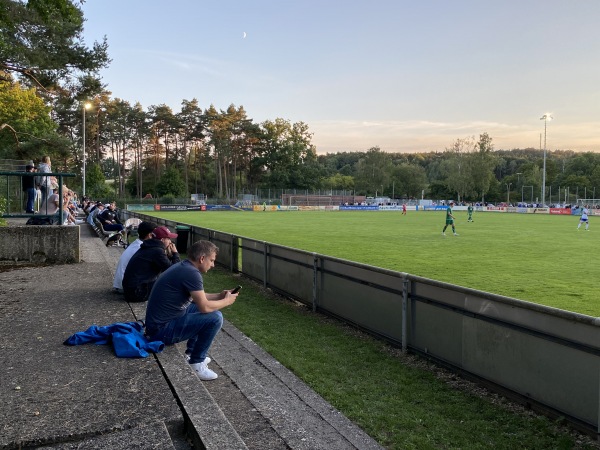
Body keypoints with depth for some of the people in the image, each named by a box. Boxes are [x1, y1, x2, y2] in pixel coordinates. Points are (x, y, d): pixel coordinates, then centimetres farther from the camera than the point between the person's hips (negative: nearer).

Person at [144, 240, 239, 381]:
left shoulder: (183, 267, 9)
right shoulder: (191, 273, -21)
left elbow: (197, 298, 22)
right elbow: (205, 307, -21)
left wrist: (219, 296, 11)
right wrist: (227, 301, -4)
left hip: (161, 321, 10)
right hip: (162, 330, -10)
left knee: (198, 307, 21)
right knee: (215, 317, -17)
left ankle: (192, 353, 24)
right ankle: (196, 364, -2)